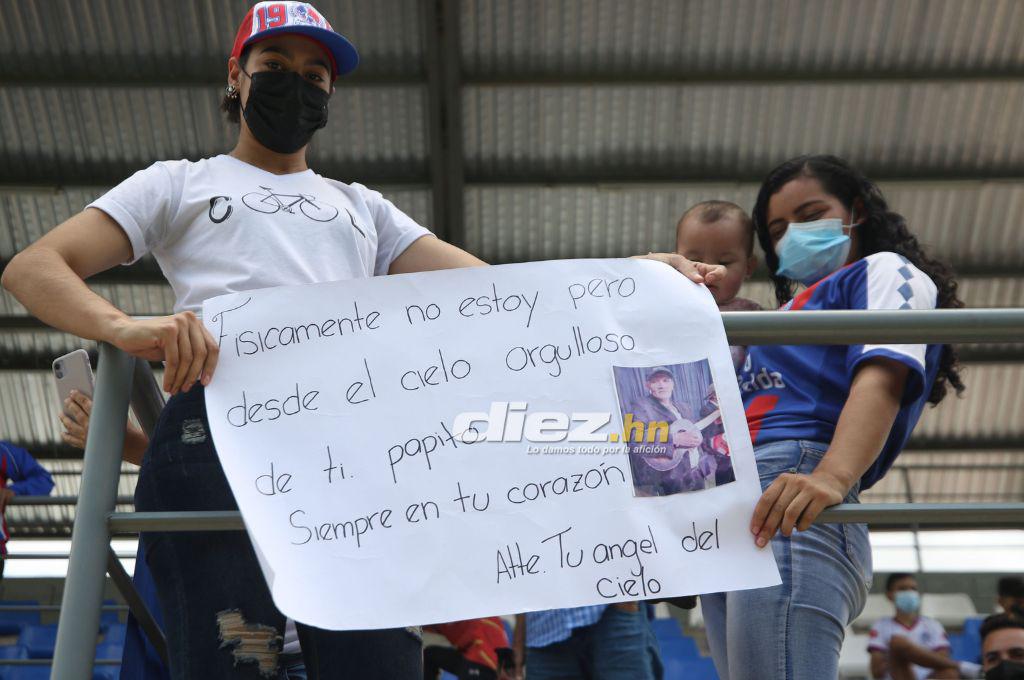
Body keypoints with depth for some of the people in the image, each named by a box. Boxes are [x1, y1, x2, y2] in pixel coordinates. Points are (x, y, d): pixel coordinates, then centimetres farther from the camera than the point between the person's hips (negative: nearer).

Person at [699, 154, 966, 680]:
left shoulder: (885, 270, 10)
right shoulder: (800, 312, 37)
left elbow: (882, 379, -10)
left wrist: (833, 475, -29)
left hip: (793, 516, -9)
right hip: (731, 525, 9)